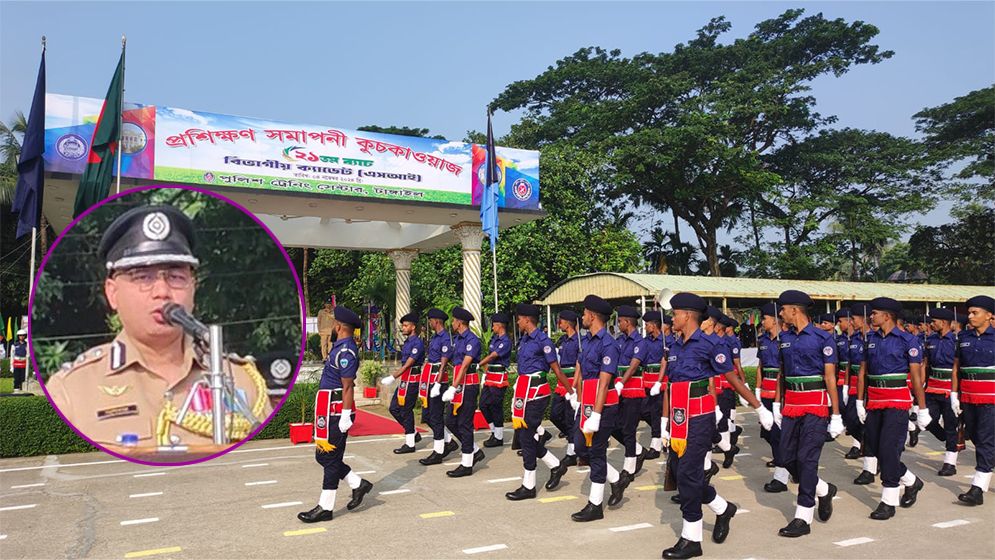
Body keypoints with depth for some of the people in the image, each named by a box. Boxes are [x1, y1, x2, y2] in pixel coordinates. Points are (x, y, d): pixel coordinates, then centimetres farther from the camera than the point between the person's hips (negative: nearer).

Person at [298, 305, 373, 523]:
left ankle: (325, 508, 10)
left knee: (329, 458, 0)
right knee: (323, 456, 15)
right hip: (327, 410, 10)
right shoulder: (340, 347, 12)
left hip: (335, 412, -10)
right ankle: (358, 484, 24)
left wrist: (345, 416, -18)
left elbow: (348, 387, -19)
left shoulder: (345, 351, -18)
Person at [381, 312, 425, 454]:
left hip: (412, 380, -10)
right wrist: (392, 376, 11)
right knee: (394, 408, 11)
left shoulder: (417, 343, -15)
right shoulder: (407, 342, 14)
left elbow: (408, 364, -20)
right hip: (404, 380, 10)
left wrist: (393, 377, -20)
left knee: (406, 411, -3)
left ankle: (410, 444, 8)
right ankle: (414, 434, 21)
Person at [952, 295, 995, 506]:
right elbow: (956, 367, 12)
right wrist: (954, 394, 7)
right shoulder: (964, 337, 8)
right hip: (967, 397, 5)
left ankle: (978, 489, -7)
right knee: (975, 437, 14)